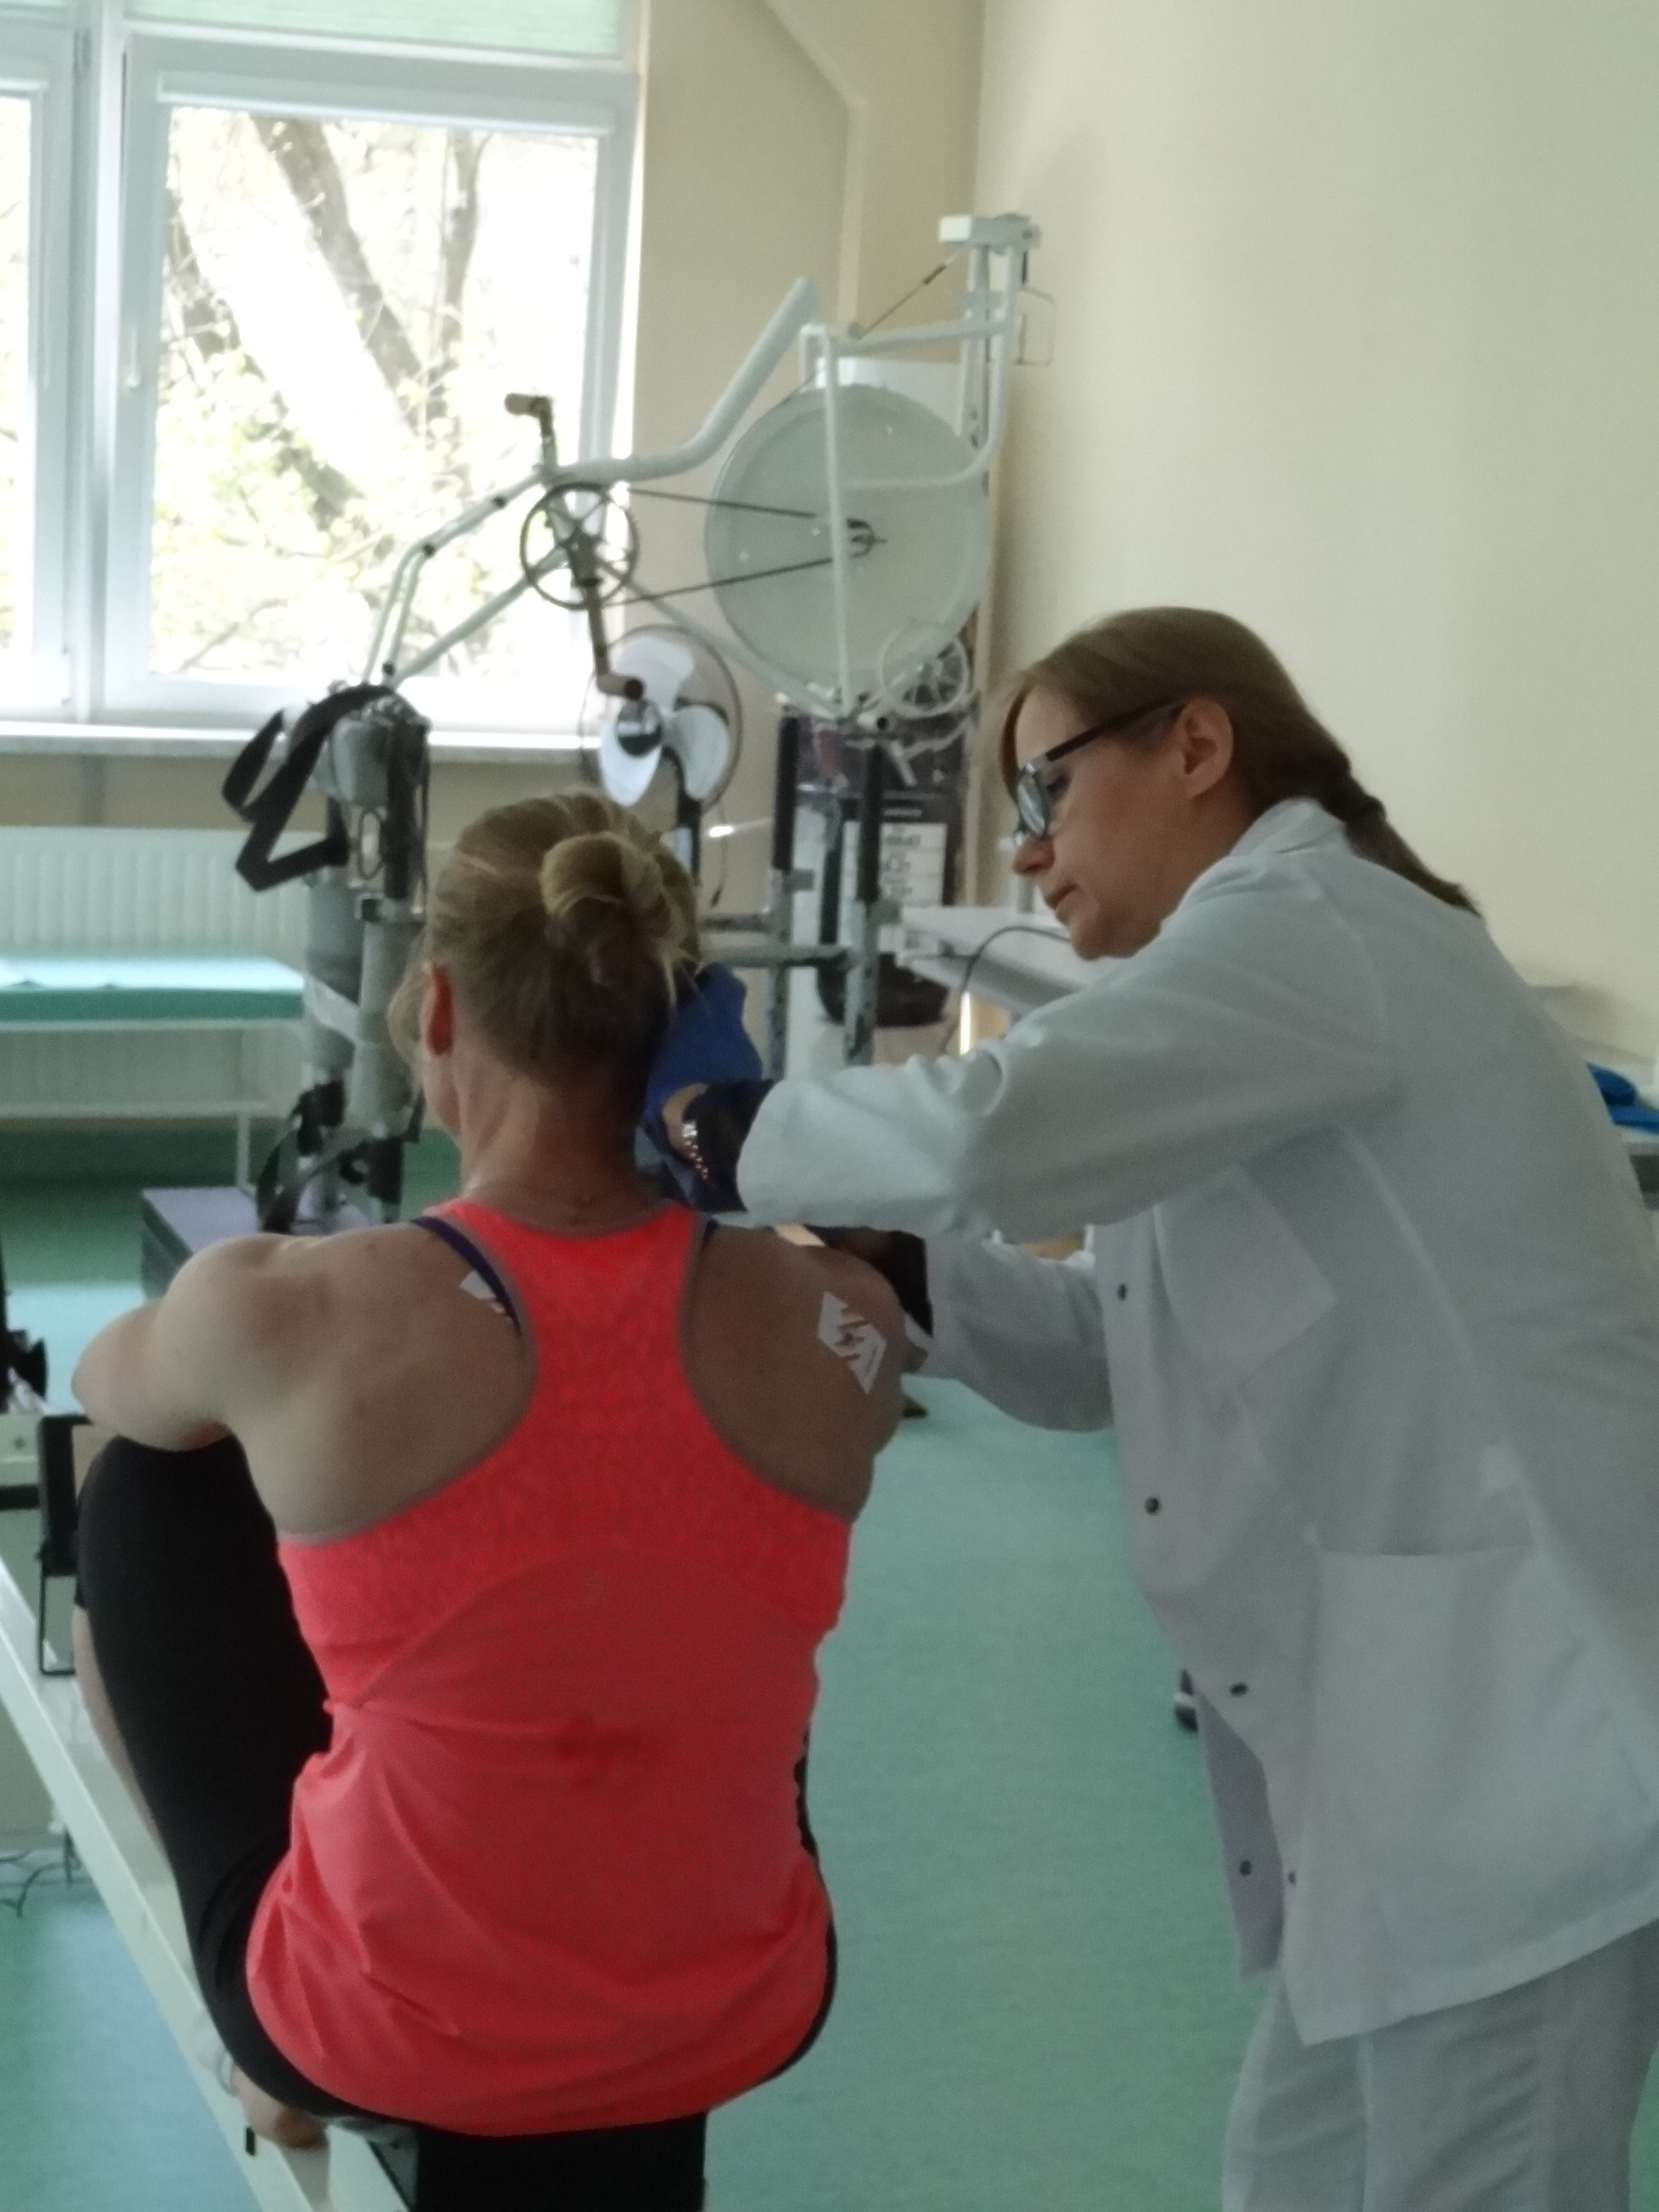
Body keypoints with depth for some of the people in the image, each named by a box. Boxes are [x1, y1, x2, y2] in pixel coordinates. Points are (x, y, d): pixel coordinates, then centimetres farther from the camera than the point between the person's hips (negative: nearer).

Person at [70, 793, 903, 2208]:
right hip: (739, 2030, 3)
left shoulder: (285, 1309, -19)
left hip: (380, 2037, -2)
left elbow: (111, 1383, 9)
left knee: (147, 1494, 19)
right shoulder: (847, 1325, -12)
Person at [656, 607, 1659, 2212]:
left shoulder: (1312, 929, -13)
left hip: (1516, 1724, -10)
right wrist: (886, 1259, 0)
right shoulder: (1273, 962, 19)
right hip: (1415, 1731, 10)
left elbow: (987, 1130, -29)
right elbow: (1107, 1349, 17)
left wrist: (731, 1137, -10)